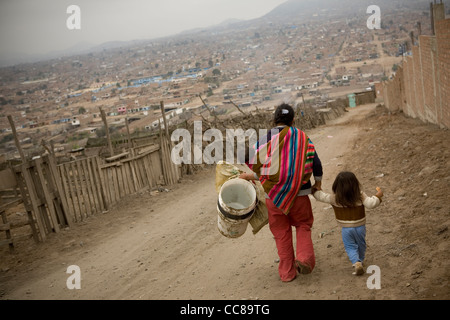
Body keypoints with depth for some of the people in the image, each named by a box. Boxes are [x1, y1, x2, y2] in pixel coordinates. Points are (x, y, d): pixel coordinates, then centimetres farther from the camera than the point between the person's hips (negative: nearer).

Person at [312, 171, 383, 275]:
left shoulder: (334, 199, -14)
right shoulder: (360, 196, -17)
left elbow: (321, 196, -5)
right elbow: (371, 204, -23)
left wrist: (316, 190, 15)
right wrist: (378, 196, -6)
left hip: (346, 228, -1)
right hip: (360, 227, 1)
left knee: (350, 247, 11)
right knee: (361, 245, 23)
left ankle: (356, 262, -9)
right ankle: (360, 260, 41)